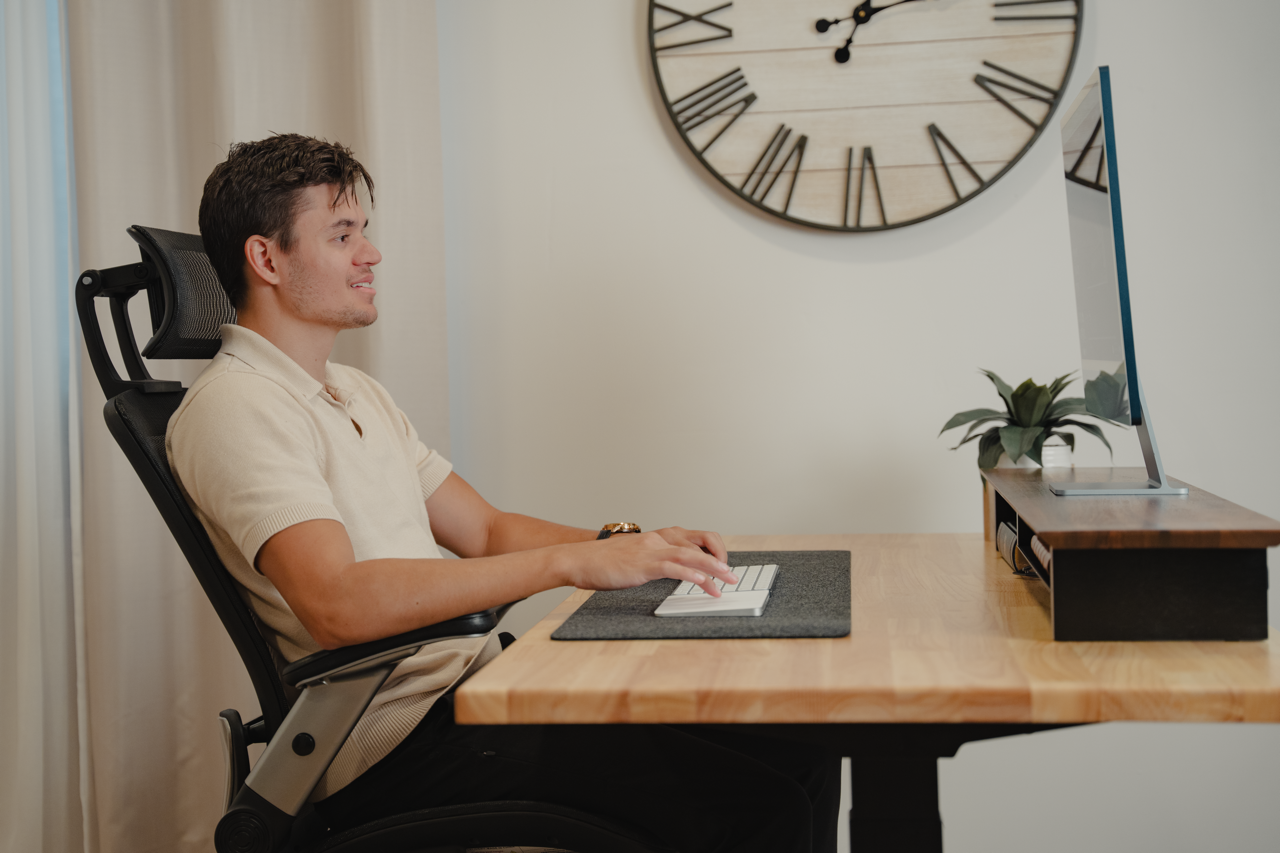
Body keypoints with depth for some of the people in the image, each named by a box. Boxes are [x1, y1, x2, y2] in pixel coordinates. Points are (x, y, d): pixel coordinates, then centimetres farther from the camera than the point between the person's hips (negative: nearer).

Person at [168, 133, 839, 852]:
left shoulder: (358, 393, 20)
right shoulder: (232, 408, -10)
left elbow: (487, 531, 18)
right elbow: (337, 605, -25)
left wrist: (632, 545, 0)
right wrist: (568, 562, -26)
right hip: (395, 746, -8)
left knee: (800, 760, -4)